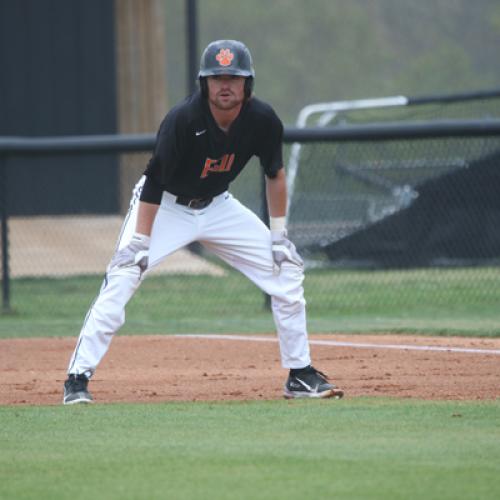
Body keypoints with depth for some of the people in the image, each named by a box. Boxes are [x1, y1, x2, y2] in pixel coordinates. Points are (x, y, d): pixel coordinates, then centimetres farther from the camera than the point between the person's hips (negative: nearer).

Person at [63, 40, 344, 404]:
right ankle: (78, 379, -17)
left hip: (217, 207, 4)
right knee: (122, 279, -22)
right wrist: (139, 244, -27)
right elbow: (154, 184, -25)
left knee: (286, 270, -2)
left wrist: (279, 234, 0)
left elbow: (275, 174, 1)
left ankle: (300, 375, 9)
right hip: (166, 207, -4)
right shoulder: (183, 120, -29)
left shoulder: (263, 120, -16)